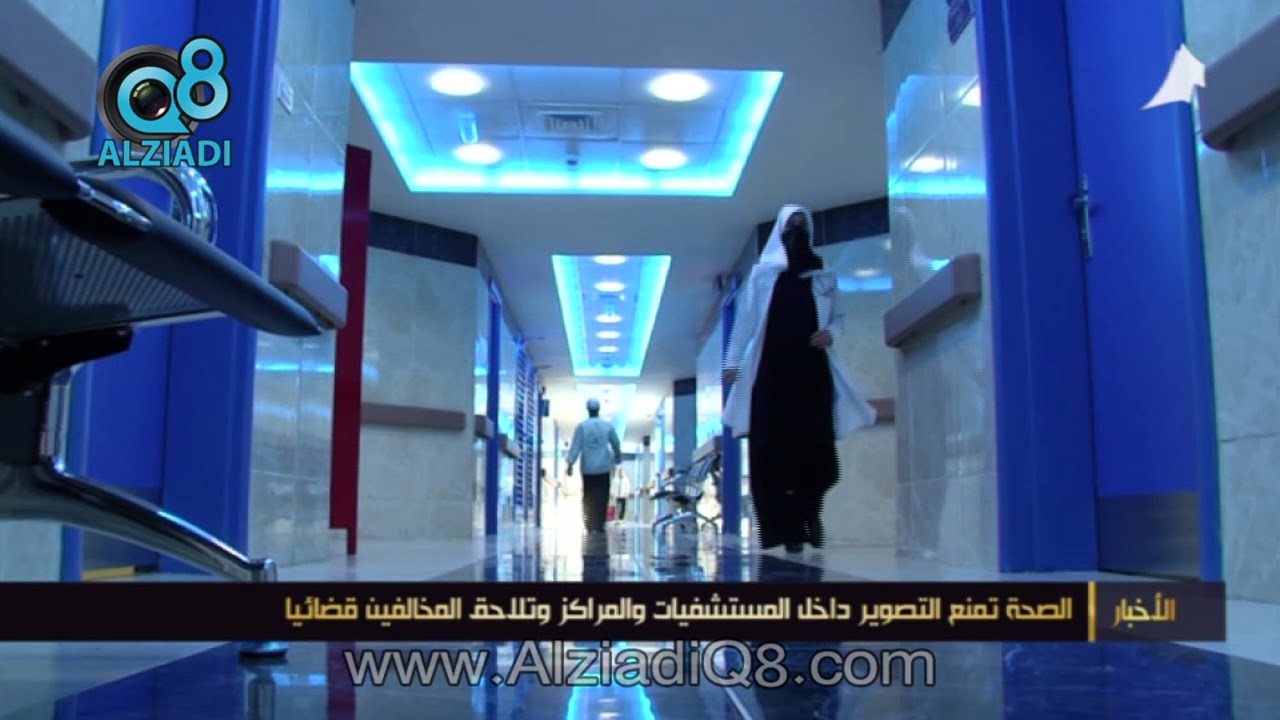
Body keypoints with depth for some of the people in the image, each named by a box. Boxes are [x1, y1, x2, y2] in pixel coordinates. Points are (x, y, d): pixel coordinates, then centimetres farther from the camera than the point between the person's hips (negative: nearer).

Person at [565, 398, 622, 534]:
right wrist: (618, 460, 23)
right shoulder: (607, 426, -1)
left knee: (588, 497, 11)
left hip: (587, 467, 0)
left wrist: (570, 463, -8)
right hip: (603, 467, 0)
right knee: (602, 497, 5)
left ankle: (590, 525, 9)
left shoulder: (582, 426, -7)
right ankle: (599, 525, 1)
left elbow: (575, 446, -11)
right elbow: (616, 445, 8)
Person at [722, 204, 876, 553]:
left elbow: (839, 317, 19)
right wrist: (732, 361, 0)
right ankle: (788, 526, -1)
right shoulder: (762, 275, 12)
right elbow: (745, 320, 8)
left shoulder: (824, 278, 16)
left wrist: (830, 332, -4)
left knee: (816, 447, -8)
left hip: (812, 371, 1)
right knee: (772, 450, -7)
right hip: (772, 371, -1)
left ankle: (807, 507, 20)